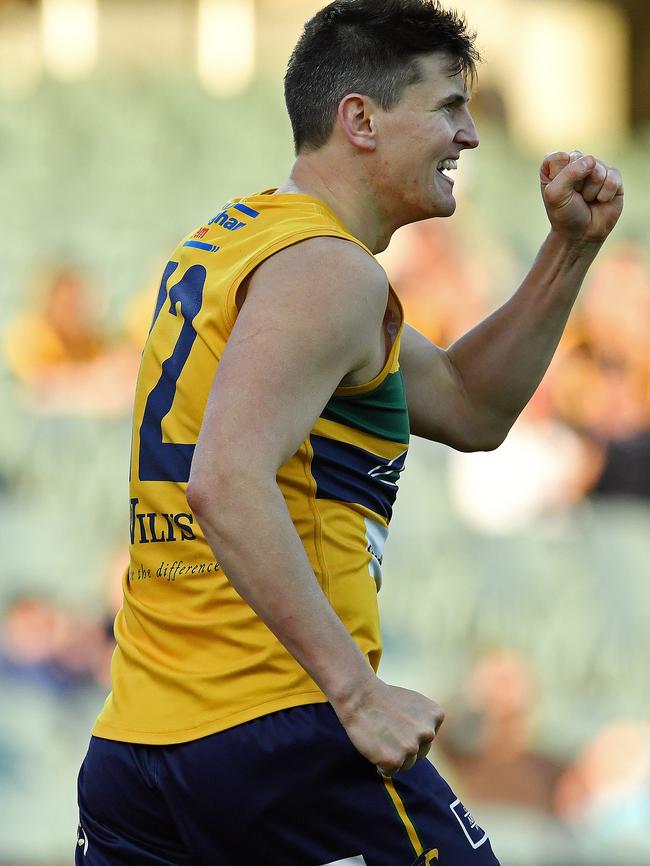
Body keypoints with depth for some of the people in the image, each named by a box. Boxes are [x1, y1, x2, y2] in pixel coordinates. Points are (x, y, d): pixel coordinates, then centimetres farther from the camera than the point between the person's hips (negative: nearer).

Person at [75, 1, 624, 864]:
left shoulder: (235, 240, 21)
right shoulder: (326, 271, -10)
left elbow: (470, 410, 27)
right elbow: (226, 483, -25)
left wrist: (572, 248, 19)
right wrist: (356, 690, -26)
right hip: (279, 733, -9)